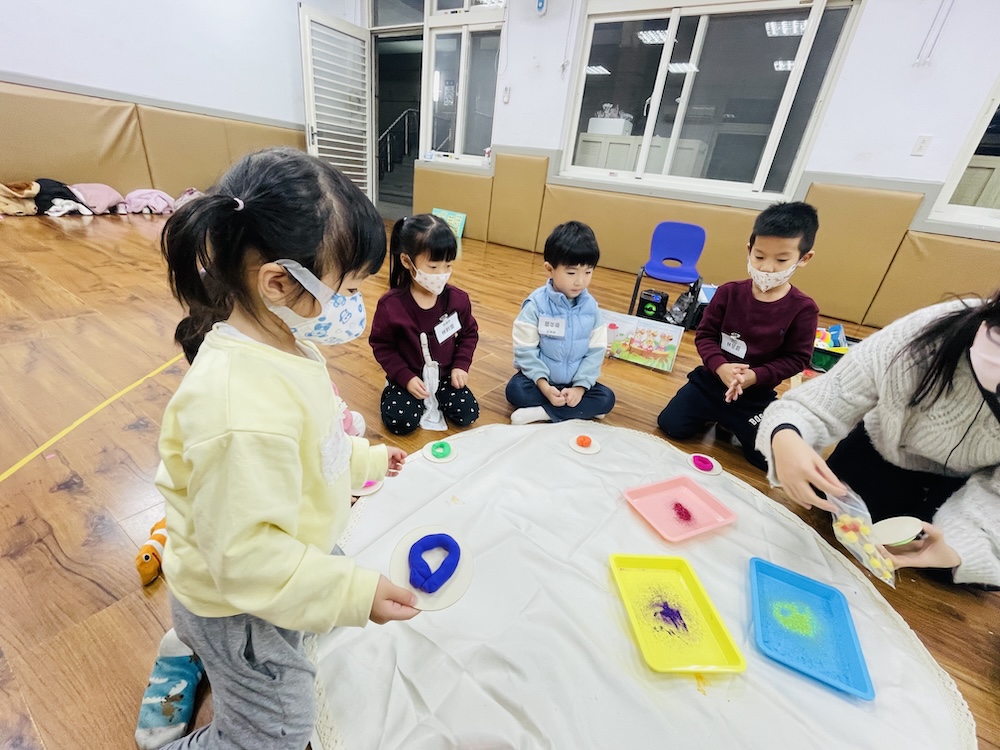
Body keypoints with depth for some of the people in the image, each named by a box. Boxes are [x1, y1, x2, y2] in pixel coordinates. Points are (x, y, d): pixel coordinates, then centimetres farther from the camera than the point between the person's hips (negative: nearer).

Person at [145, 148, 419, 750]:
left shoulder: (284, 341, -11)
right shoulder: (243, 410, -42)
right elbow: (245, 553, -35)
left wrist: (366, 459, 9)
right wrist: (356, 593, -32)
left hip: (285, 559, 8)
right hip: (240, 609, -8)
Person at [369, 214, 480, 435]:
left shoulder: (458, 299, -10)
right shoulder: (391, 304, -18)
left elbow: (469, 333, 5)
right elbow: (381, 346, -9)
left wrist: (461, 366, -7)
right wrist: (405, 378, -17)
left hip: (446, 375, 3)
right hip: (409, 377, -2)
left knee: (468, 414, -11)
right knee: (401, 422, -20)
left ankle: (435, 398, 17)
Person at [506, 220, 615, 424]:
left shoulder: (591, 306, -6)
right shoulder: (536, 304, -16)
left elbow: (596, 351, -5)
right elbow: (525, 350, -17)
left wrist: (580, 386, -16)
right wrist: (544, 386, -25)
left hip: (575, 381, 3)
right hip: (540, 377, -3)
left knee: (606, 398, -17)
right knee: (516, 390, -29)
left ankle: (542, 413, -21)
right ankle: (581, 410, -21)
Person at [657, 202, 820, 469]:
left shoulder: (803, 308, -11)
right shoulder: (729, 292, -8)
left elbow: (796, 358, -8)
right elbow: (705, 334, -6)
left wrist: (756, 376, -24)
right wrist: (720, 367, -24)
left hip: (757, 394, 0)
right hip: (710, 379, 1)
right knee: (670, 425, -7)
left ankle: (732, 424, 26)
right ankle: (712, 416, 22)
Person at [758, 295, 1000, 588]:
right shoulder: (921, 335, -35)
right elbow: (819, 407, -33)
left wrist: (957, 542, -41)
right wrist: (785, 438, -56)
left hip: (967, 485, 1)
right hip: (883, 456, -1)